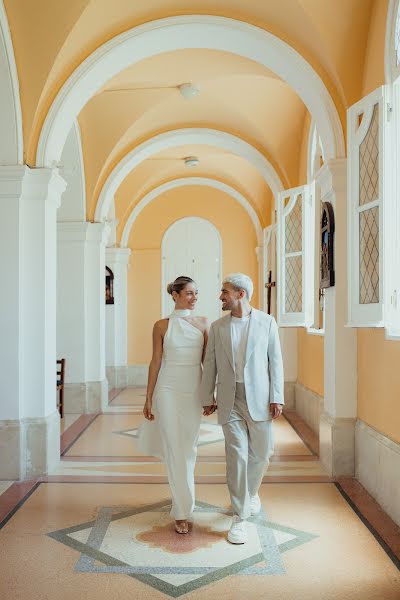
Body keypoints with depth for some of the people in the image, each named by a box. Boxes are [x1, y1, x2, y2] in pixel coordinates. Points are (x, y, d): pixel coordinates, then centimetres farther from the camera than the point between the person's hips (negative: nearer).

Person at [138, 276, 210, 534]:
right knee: (175, 449, -1)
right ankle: (183, 511, 9)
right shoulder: (162, 326, -1)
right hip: (168, 389, -2)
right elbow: (156, 362, 1)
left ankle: (181, 501, 34)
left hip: (195, 390, 3)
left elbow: (207, 360, 7)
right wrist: (149, 397, 0)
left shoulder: (203, 323, 5)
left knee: (188, 448, 11)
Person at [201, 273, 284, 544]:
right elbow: (210, 364, 9)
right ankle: (240, 517, 8)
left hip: (259, 397, 0)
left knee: (261, 452, 8)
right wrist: (207, 397, 9)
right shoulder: (218, 326, 6)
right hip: (230, 400, 1)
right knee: (237, 455, -2)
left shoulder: (266, 322, -1)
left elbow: (275, 361, -1)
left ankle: (251, 491, 38)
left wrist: (277, 398, -6)